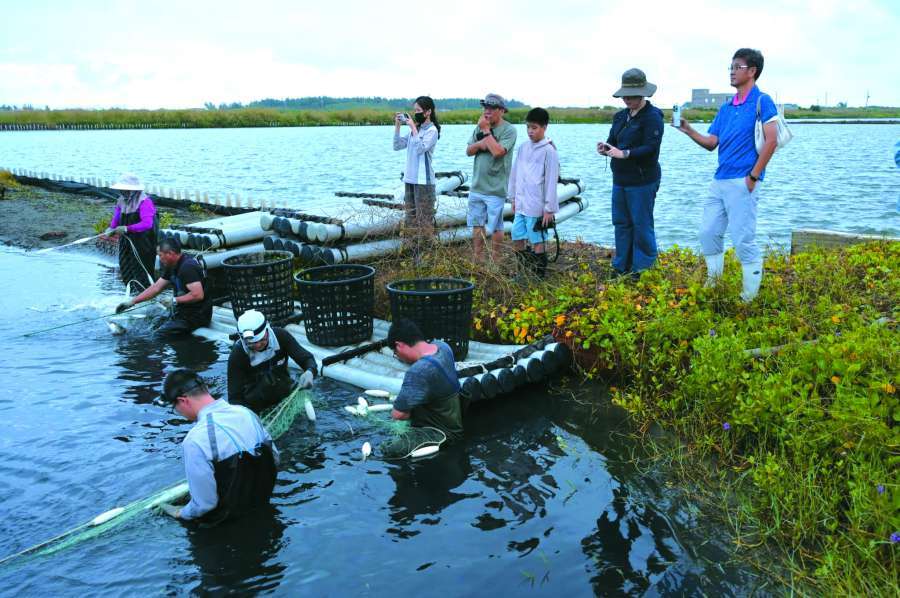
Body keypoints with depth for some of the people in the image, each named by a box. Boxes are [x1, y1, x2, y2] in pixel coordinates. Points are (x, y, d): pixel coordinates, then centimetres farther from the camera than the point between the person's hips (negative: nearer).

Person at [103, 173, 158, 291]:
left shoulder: (144, 202, -20)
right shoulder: (121, 201, 5)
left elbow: (147, 223, -32)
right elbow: (116, 219, 11)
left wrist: (127, 228, -37)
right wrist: (111, 229, -11)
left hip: (143, 245, -8)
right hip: (127, 244, 8)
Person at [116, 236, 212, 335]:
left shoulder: (187, 267, -23)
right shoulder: (172, 266, 8)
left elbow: (198, 295, -30)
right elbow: (156, 287, 14)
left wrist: (175, 300, -18)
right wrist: (132, 302, 12)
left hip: (197, 316, -10)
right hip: (184, 311, 10)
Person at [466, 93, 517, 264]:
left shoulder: (509, 130, -10)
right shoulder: (480, 127, 9)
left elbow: (497, 151, -24)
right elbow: (468, 151, 9)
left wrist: (486, 131, -16)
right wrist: (479, 144, -11)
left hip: (495, 188, -6)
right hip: (477, 186, 6)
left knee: (495, 227, 3)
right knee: (477, 224, 12)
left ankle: (496, 261, 14)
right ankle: (478, 260, 23)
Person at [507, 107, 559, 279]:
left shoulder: (549, 151, -9)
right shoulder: (523, 148, 10)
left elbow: (551, 180, -11)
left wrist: (549, 208, -12)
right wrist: (513, 198, 16)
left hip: (537, 207, -6)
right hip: (521, 205, 7)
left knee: (538, 242, 1)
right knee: (517, 239, 10)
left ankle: (539, 277, 11)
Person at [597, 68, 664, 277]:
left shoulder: (652, 117, -10)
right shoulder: (620, 116, 14)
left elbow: (651, 148, -19)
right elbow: (613, 141, 17)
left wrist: (624, 154, -26)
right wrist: (605, 149, -6)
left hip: (642, 181, -8)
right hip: (620, 179, 8)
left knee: (642, 225, -2)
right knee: (621, 223, 12)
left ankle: (643, 271, 7)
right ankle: (621, 268, 23)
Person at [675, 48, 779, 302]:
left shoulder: (762, 101, -5)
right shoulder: (726, 107, 17)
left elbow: (771, 140, -14)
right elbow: (711, 142, 14)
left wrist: (754, 176, -16)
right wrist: (689, 131, -1)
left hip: (742, 182, -8)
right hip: (719, 180, 8)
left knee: (743, 240, -5)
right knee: (708, 233, 10)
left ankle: (750, 296, 6)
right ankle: (713, 283, 25)